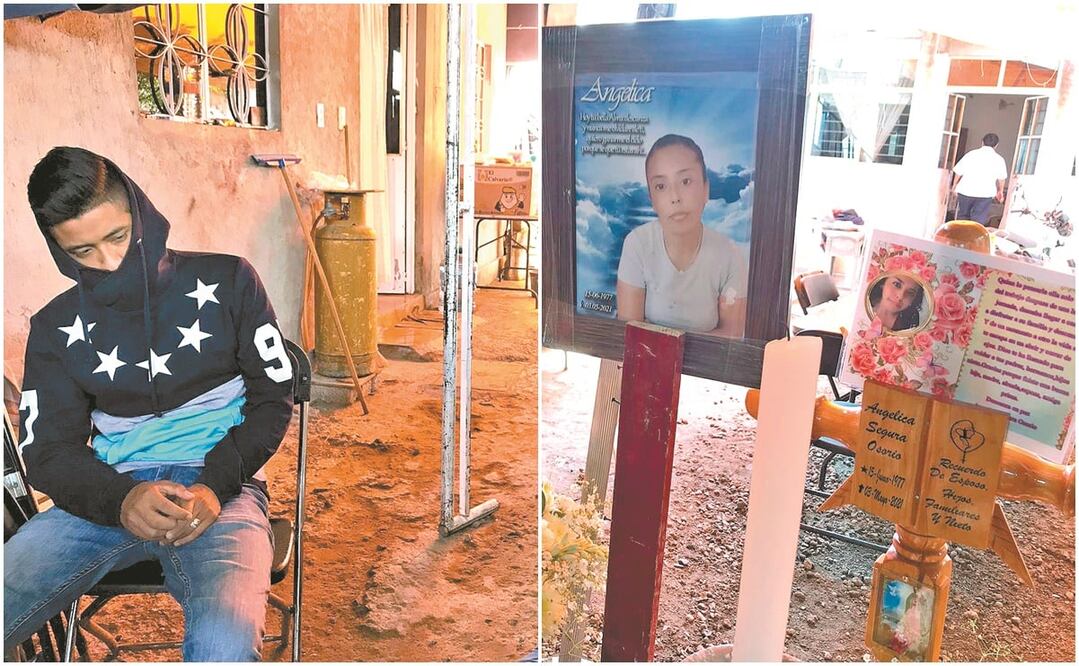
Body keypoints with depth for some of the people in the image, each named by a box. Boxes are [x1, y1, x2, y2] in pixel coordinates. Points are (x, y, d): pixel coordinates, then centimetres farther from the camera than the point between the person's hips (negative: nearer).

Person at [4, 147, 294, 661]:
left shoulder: (225, 281, 4)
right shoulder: (57, 328, 10)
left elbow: (272, 397, 3)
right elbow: (47, 450, 7)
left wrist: (214, 487, -12)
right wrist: (120, 498, -15)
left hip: (219, 488, -3)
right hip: (108, 495, 4)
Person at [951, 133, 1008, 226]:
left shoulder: (971, 154, -1)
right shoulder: (999, 159, 1)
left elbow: (959, 172, 1)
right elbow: (1001, 178, 9)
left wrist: (955, 185, 17)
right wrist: (1000, 191, 26)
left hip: (966, 191, 1)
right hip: (985, 193, -1)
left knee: (962, 217, 15)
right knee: (978, 220, 2)